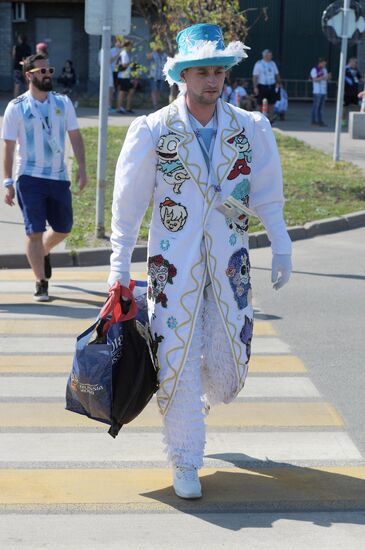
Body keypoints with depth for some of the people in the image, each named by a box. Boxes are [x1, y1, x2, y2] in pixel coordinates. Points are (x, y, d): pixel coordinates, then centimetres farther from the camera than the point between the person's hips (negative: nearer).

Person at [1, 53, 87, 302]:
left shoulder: (63, 102, 6)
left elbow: (75, 136, 8)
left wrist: (82, 168, -3)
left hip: (59, 177, 4)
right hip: (30, 178, -4)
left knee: (63, 228, 12)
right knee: (35, 231, -5)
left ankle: (44, 252, 44)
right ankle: (41, 284, 4)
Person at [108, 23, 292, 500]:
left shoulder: (251, 129, 2)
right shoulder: (153, 131, -5)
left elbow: (267, 194, 11)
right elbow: (129, 202, 0)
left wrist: (281, 248, 10)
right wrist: (120, 267, -1)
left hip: (230, 262, 2)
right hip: (173, 262, -2)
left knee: (228, 361, 5)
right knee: (177, 360, -2)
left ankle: (195, 405, 41)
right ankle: (186, 464, 13)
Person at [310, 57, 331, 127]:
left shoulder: (324, 70, 18)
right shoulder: (314, 70, -5)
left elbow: (326, 79, 20)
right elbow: (315, 79, -15)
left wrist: (328, 77, -2)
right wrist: (323, 77, -24)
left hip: (324, 91, 7)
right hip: (317, 91, -7)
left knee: (321, 107, 7)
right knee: (316, 106, -6)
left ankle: (320, 121, 10)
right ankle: (314, 121, -4)